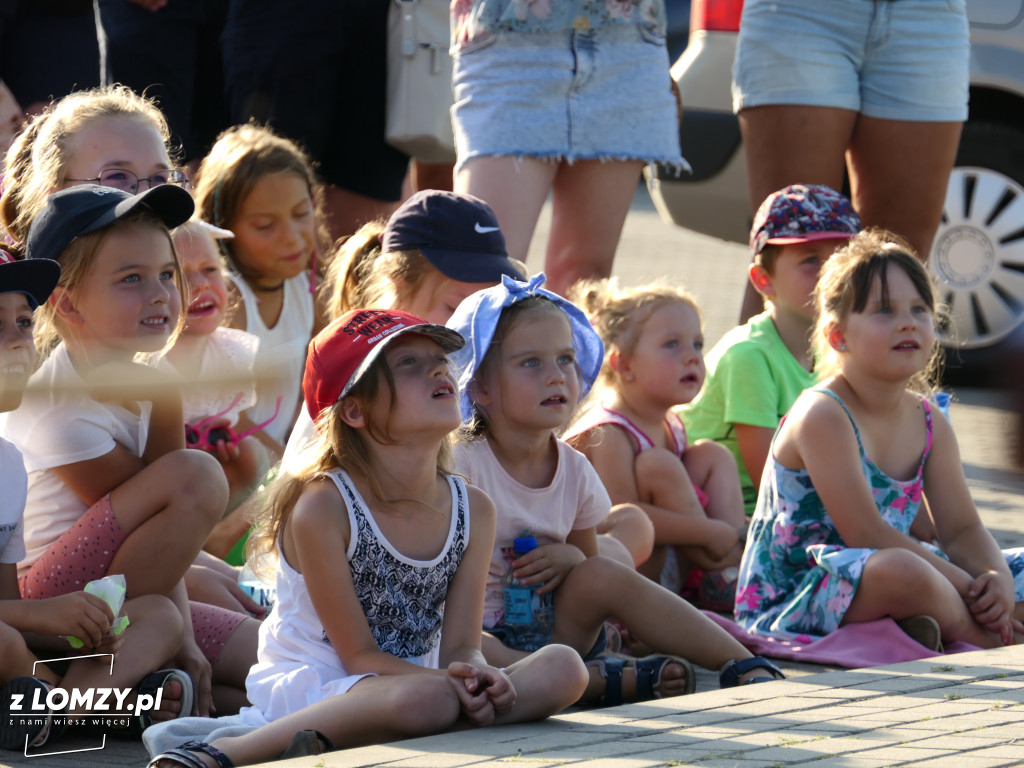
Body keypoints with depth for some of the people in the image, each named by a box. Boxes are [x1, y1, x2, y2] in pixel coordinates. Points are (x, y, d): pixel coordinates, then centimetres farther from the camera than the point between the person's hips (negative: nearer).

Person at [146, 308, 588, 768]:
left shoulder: (473, 510, 3)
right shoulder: (322, 507, -14)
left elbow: (460, 645, 0)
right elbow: (359, 654, -12)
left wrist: (475, 674, -25)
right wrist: (446, 681, -29)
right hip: (308, 684, -7)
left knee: (564, 669, -17)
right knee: (428, 699, -39)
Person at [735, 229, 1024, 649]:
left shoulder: (929, 422, 8)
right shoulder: (821, 414, -18)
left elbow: (961, 529, 7)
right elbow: (866, 533, -23)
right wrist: (966, 587, -23)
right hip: (788, 600, -9)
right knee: (900, 572, -38)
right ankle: (989, 644, -14)